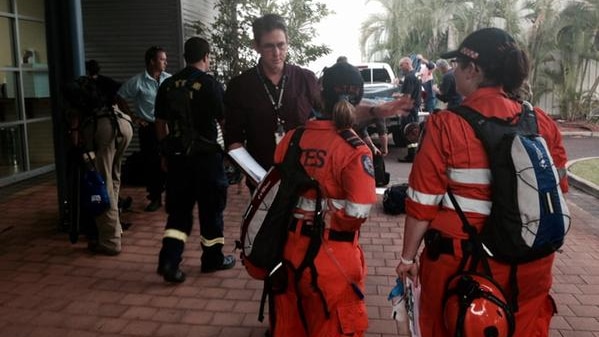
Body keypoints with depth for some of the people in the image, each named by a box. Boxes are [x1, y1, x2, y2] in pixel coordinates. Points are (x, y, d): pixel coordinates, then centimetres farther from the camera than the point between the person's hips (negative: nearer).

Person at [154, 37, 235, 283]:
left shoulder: (167, 85, 6)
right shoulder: (211, 84, -9)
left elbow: (160, 123, 11)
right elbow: (224, 121, -5)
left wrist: (165, 153, 19)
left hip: (177, 155, 4)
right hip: (206, 155, -4)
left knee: (178, 209, 11)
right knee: (211, 208, 10)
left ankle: (169, 261, 0)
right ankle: (213, 258, 22)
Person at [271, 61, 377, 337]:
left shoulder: (292, 137, -4)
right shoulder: (354, 149, -17)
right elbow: (358, 214, -21)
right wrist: (331, 215, -2)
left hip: (289, 249, 5)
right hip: (331, 255, -4)